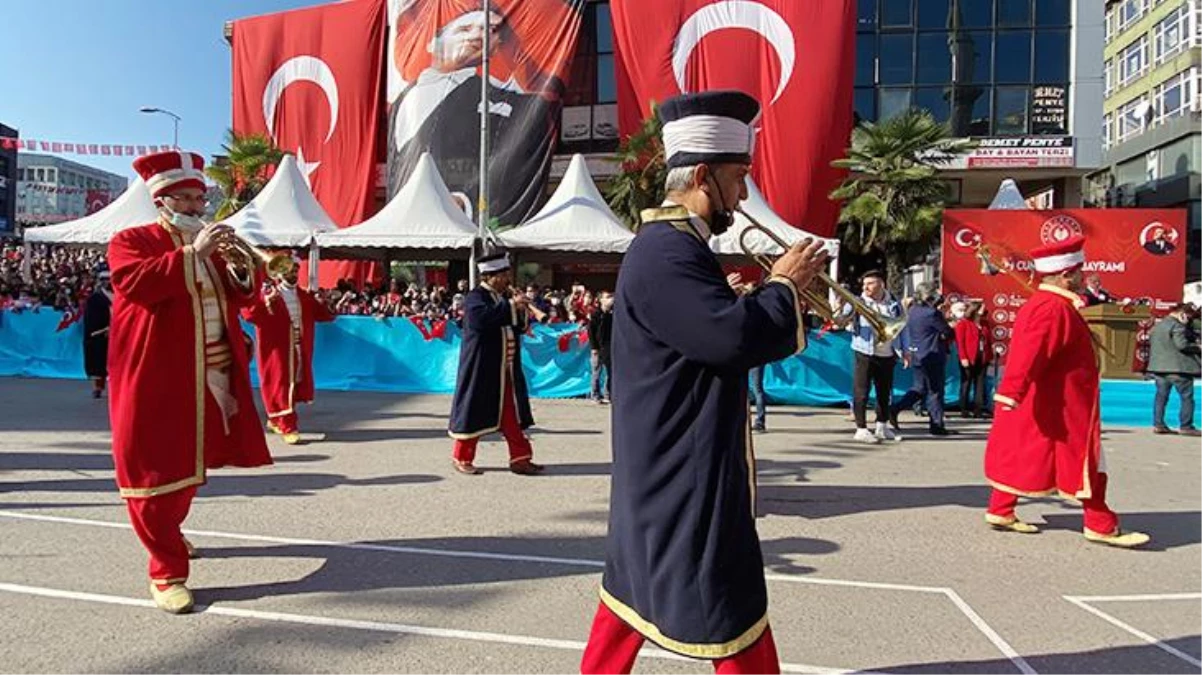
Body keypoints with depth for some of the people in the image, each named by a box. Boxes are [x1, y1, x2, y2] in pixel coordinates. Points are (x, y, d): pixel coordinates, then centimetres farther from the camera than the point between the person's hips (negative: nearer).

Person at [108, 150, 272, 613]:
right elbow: (139, 283, -22)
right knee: (155, 468, -5)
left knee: (192, 462, 18)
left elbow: (241, 298, 12)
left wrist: (240, 268, -7)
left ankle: (169, 533, 40)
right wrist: (193, 254, -25)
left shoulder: (209, 245, 16)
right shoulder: (132, 241, -2)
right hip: (157, 380, -7)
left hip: (212, 378, 7)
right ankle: (166, 571, 1)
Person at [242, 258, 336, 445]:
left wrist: (323, 302, -10)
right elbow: (248, 313, -17)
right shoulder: (268, 293, -6)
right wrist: (266, 300, -30)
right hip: (277, 349, -6)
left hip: (299, 349, 6)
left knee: (296, 385, 13)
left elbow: (326, 316, 10)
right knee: (280, 387, -5)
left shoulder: (305, 296, 9)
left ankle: (275, 419, 32)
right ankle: (288, 428, -4)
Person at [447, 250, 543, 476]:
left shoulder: (505, 297, 15)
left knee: (512, 414, 7)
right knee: (475, 411, 2)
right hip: (482, 368, -7)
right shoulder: (475, 297, -9)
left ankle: (520, 457, 11)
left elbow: (520, 327, 18)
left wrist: (522, 313, -3)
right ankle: (462, 458, 16)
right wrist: (511, 306, -27)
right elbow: (480, 318, -30)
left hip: (507, 369, 7)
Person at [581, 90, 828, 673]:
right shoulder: (665, 253, -21)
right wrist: (783, 285, -14)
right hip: (686, 475, -11)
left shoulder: (675, 246, 14)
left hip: (674, 469, 11)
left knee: (637, 582, 21)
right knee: (733, 614, 1)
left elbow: (725, 334, 16)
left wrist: (782, 299, 2)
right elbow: (734, 336, -31)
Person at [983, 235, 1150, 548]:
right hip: (1061, 409, -10)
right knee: (1085, 462, 1)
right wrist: (1012, 391, -39)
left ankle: (1001, 511, 17)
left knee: (1022, 456, 13)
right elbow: (1030, 353, -32)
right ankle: (1102, 526, 11)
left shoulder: (1037, 304, 12)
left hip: (1038, 404, 10)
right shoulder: (1055, 309, -21)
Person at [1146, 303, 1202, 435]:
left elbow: (1150, 344, 20)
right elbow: (1182, 345, -19)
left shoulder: (1156, 326, 17)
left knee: (1161, 396, 11)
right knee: (1187, 397, 1)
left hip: (1159, 367, 8)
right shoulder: (1177, 325, -11)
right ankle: (1186, 426, 2)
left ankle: (1158, 424, 10)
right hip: (1178, 368, -8)